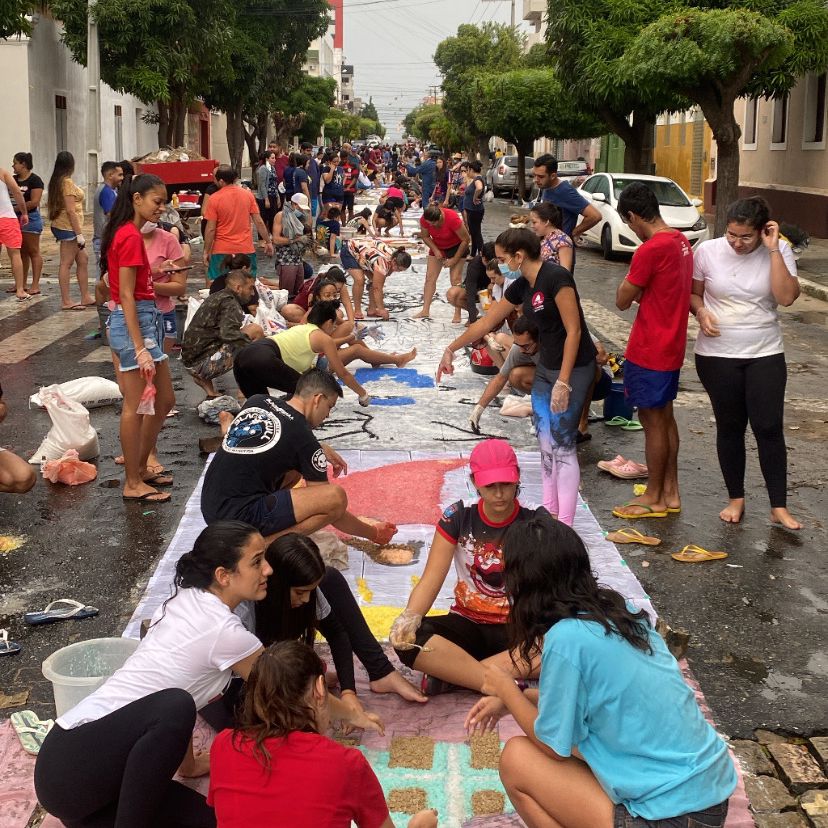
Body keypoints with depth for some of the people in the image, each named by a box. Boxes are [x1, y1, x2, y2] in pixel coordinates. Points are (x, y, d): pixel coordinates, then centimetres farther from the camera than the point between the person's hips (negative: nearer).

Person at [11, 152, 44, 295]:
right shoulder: (14, 180, 12)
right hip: (17, 218, 8)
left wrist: (16, 208, -14)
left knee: (33, 252, -3)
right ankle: (22, 285, 18)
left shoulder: (34, 180, -9)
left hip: (30, 218, -8)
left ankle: (35, 286, -2)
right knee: (22, 252, 12)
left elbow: (34, 202, -16)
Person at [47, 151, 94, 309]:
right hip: (68, 227, -10)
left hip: (60, 225, 10)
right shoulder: (67, 182, -14)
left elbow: (51, 204, 16)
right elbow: (70, 210, -19)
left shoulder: (56, 181, 12)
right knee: (66, 263, -5)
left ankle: (85, 297, 16)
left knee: (83, 259, 14)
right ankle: (66, 302, -1)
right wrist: (79, 233, -19)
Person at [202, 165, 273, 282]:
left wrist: (206, 251, 0)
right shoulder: (247, 194, 0)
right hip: (246, 249, 3)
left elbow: (211, 229, -9)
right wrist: (268, 242, 11)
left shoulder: (214, 199, -9)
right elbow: (259, 222, 1)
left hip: (222, 251, -3)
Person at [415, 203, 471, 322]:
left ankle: (457, 314, -11)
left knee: (455, 279, -13)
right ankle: (425, 310, 1)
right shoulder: (424, 219, -24)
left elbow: (466, 239, -25)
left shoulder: (452, 218, -36)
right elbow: (425, 236, -5)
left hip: (456, 246, -4)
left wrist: (454, 259, -21)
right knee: (430, 277, -3)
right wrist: (435, 250, -19)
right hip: (437, 246, 4)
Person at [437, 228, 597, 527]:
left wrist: (563, 383, -22)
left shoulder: (556, 278, -20)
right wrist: (451, 350, 24)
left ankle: (564, 525, -2)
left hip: (574, 369, -8)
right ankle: (549, 512, 19)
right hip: (545, 367, 8)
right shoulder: (521, 286, 6)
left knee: (562, 447, -7)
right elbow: (487, 322, 18)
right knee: (545, 444, 9)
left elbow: (574, 330, -20)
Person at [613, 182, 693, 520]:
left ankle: (654, 498, 14)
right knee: (665, 417, 17)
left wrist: (629, 281, 0)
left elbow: (622, 300, -14)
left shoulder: (650, 250, -23)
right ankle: (670, 492, 26)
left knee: (652, 420, 2)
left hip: (648, 351, -9)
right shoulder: (681, 241, 5)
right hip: (671, 347, 9)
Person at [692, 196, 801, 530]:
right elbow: (693, 293, 6)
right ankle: (736, 499, 24)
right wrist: (701, 312, -15)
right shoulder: (707, 250, -6)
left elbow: (787, 297, -19)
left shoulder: (779, 251, -7)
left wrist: (773, 250, -21)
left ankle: (779, 507, 7)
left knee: (769, 428, -2)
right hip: (717, 356, 1)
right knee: (729, 427, 10)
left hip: (765, 355, -1)